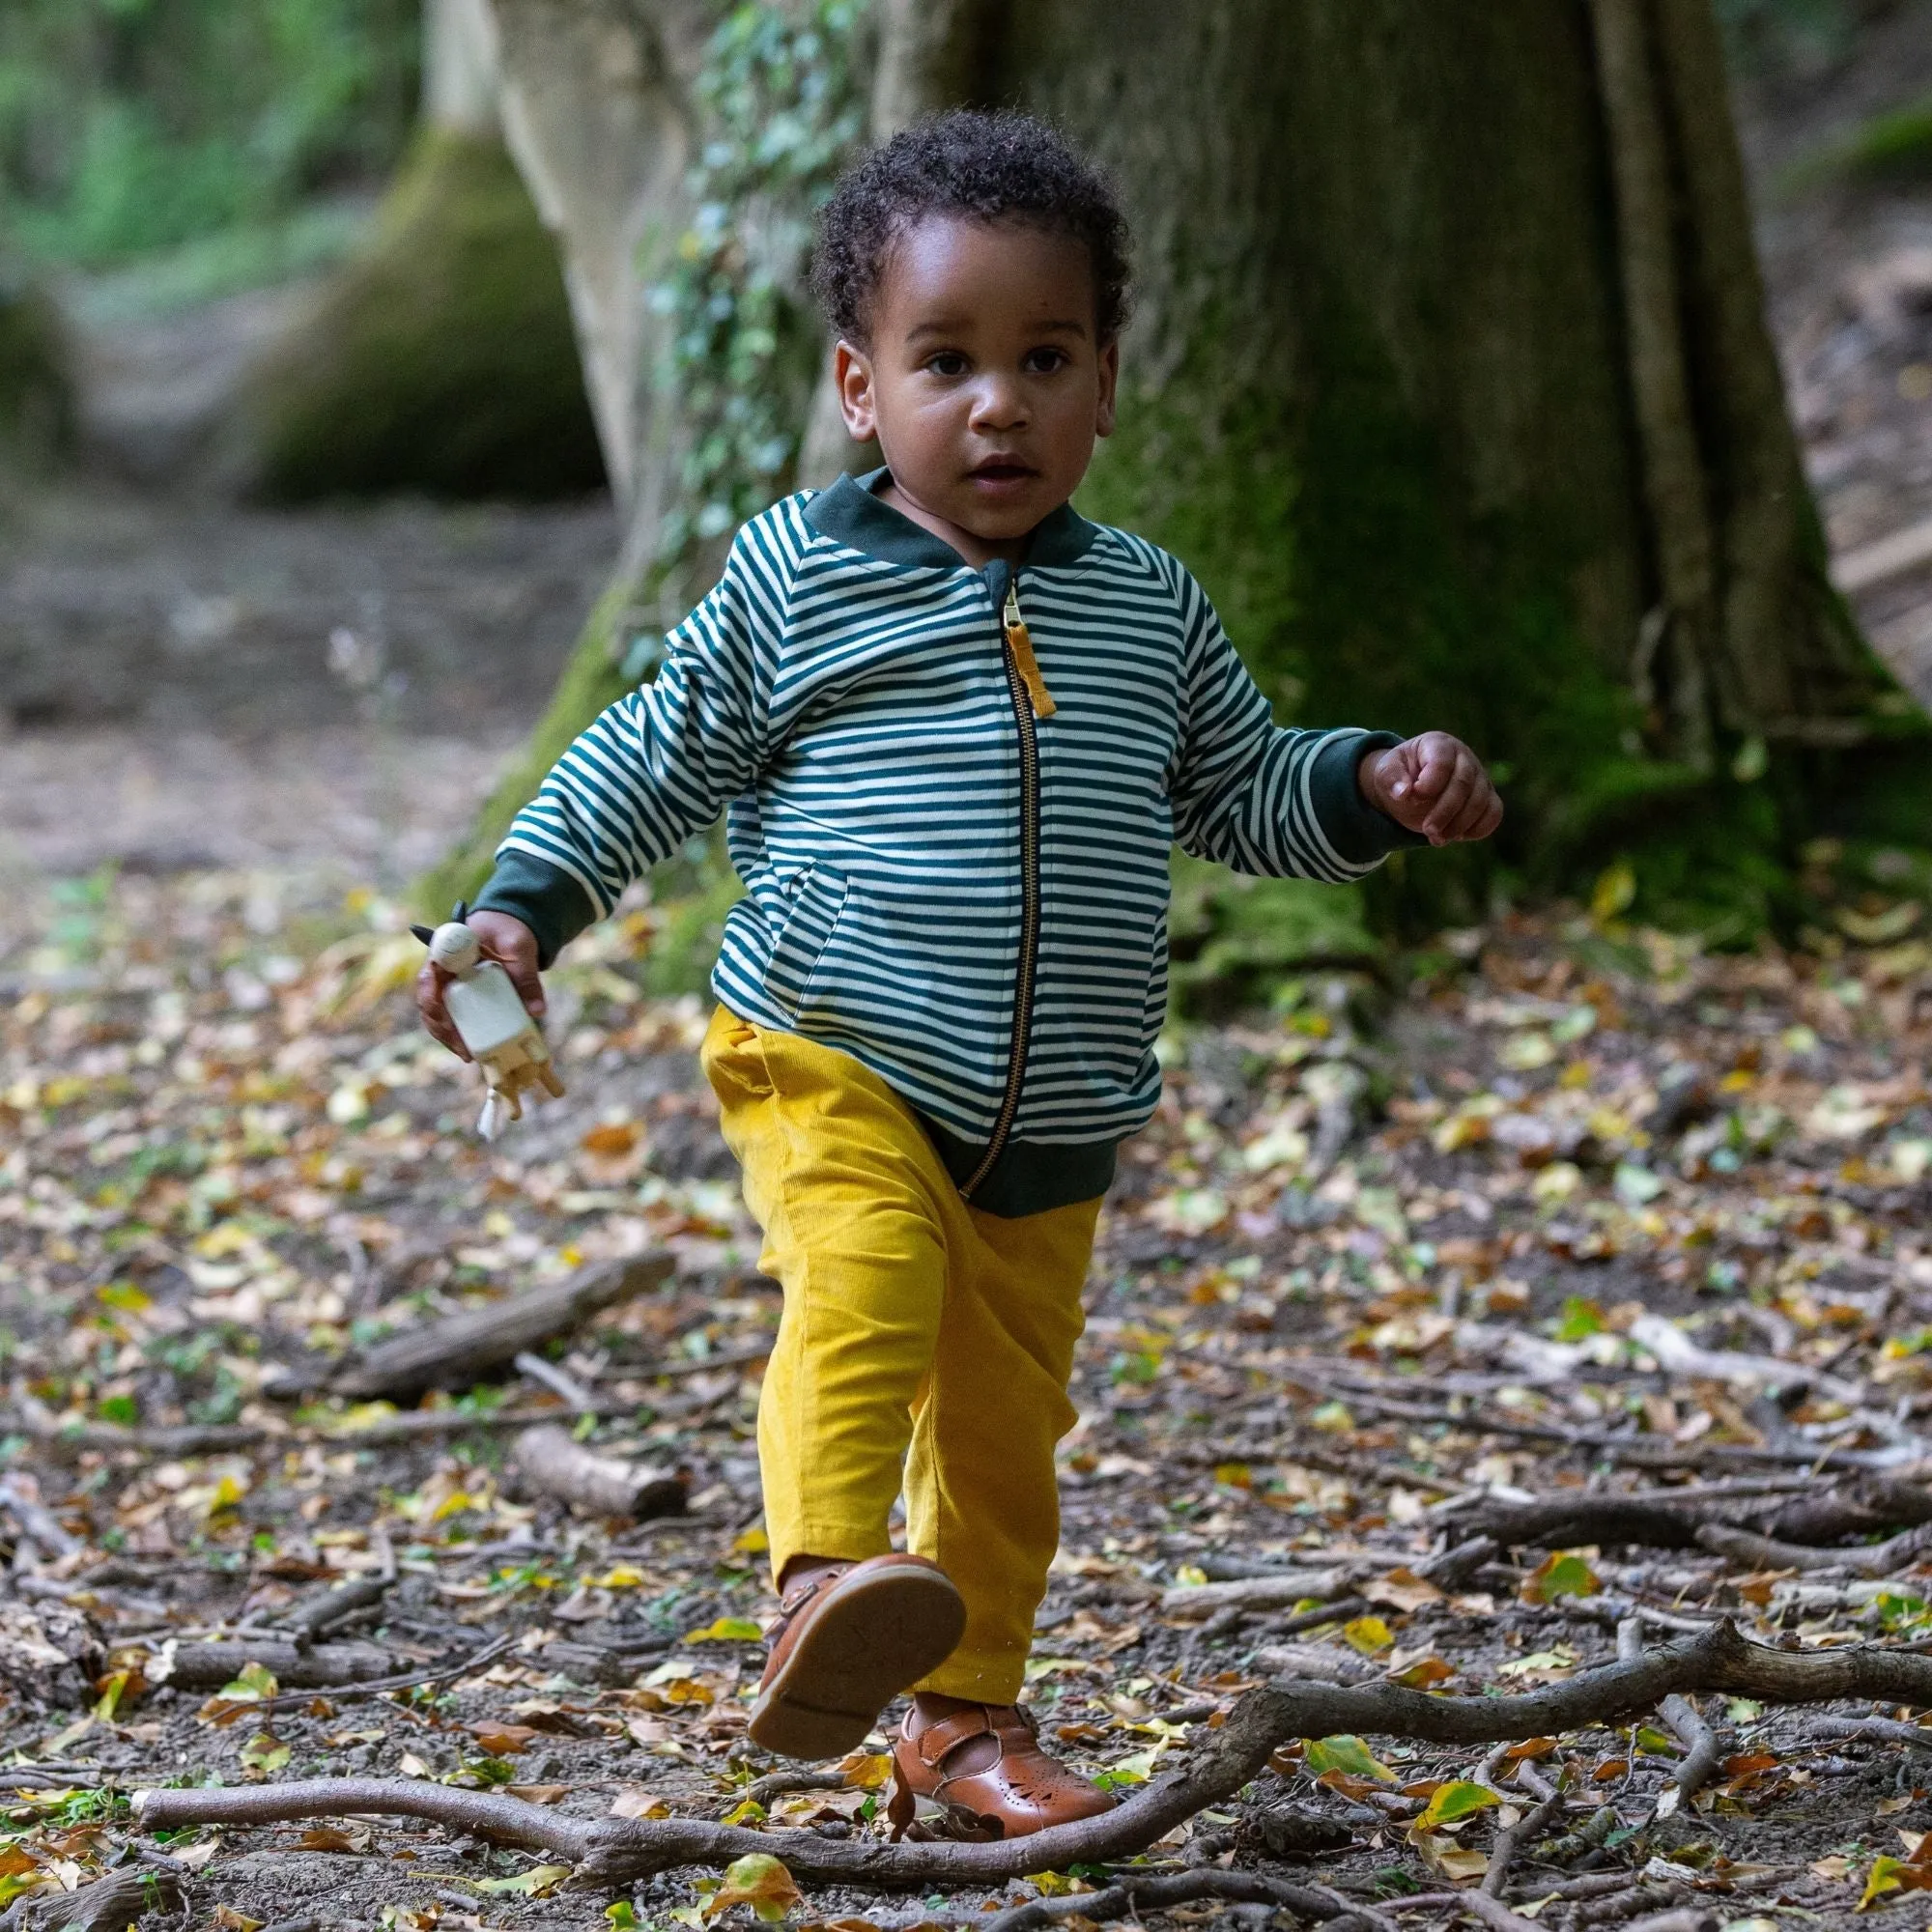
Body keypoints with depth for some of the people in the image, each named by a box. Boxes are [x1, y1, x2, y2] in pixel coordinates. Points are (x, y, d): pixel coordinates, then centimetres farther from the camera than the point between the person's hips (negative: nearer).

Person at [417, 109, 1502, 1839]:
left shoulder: (1148, 608, 10)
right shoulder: (795, 577, -1)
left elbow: (1239, 797, 21)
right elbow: (657, 759, 4)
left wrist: (1373, 787, 3)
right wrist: (526, 904, -6)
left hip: (1052, 1128, 4)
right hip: (836, 1067, -4)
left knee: (1004, 1421, 12)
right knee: (866, 1281, -32)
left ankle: (965, 1715, 26)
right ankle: (827, 1587, -41)